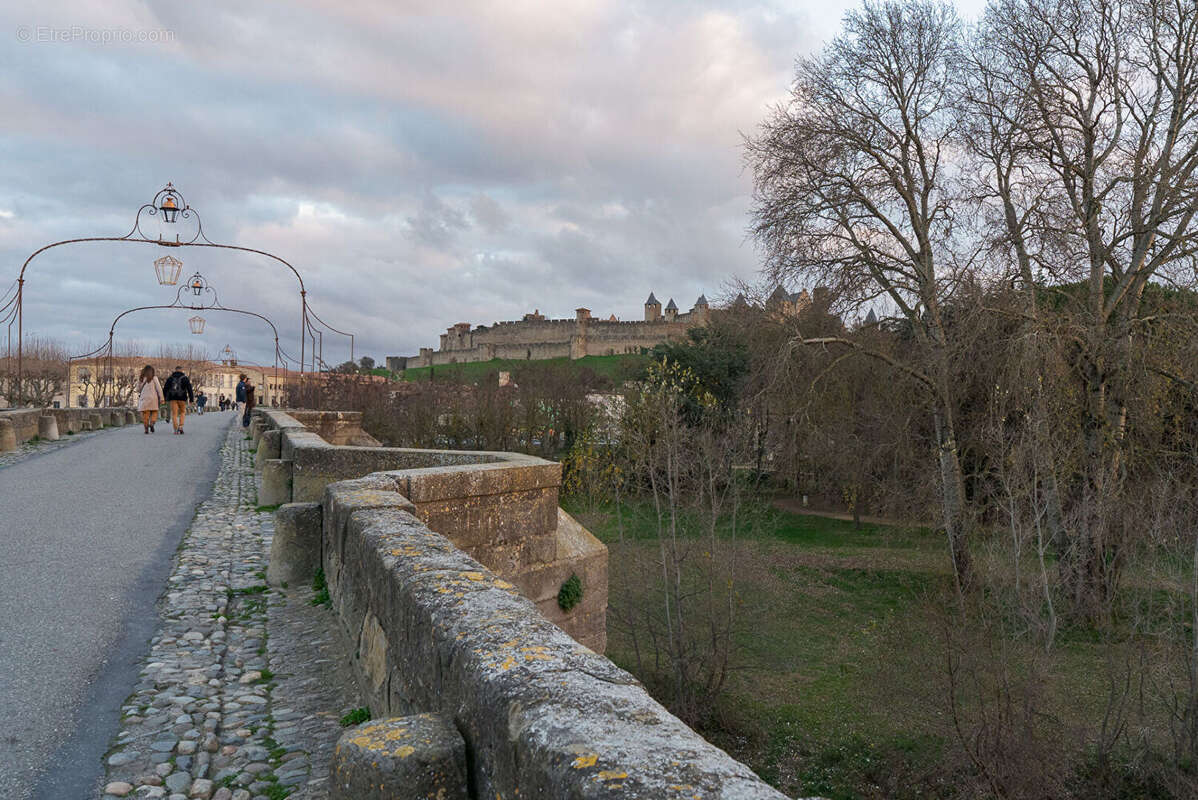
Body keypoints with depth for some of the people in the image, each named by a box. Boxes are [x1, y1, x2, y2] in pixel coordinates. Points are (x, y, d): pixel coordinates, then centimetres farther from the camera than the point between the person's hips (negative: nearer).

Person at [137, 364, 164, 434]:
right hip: (153, 398, -2)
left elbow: (138, 389, 13)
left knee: (145, 414, 5)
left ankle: (146, 428, 1)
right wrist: (161, 398, -2)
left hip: (143, 398, 2)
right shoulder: (154, 377, -1)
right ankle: (152, 424, -12)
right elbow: (159, 388, -4)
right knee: (154, 412, 11)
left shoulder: (140, 378, 7)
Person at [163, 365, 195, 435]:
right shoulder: (185, 378, 5)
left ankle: (176, 429, -7)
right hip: (182, 398, -1)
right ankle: (180, 426, -2)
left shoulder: (170, 378, 12)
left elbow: (165, 389, 10)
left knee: (174, 414, 1)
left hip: (172, 398, 1)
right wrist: (191, 399, -2)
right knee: (182, 412, 16)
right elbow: (189, 389, -1)